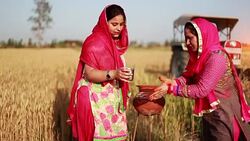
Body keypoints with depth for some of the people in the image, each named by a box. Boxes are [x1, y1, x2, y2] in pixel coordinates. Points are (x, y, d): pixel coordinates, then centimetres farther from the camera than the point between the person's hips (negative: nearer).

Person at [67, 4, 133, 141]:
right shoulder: (94, 42, -13)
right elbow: (89, 73, -18)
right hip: (96, 99, -7)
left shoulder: (117, 42, 10)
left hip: (112, 97, 7)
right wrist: (113, 74, -31)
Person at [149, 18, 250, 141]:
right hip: (210, 113, 9)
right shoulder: (200, 55, 6)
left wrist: (171, 89, -26)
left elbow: (201, 90, -26)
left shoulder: (217, 57, -23)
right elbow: (188, 76, -2)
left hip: (224, 114, -8)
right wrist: (173, 83, -22)